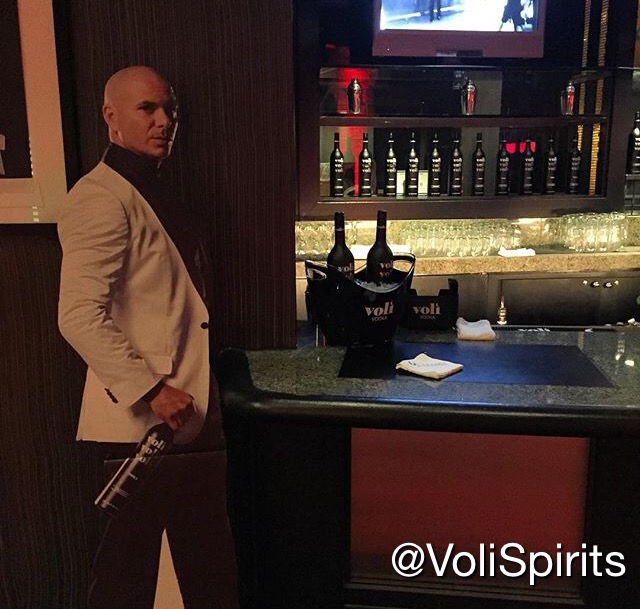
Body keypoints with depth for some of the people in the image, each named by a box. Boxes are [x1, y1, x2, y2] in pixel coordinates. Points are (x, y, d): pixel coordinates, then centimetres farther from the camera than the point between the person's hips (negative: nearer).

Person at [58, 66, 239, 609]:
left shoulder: (155, 193, 17)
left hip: (189, 416, 9)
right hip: (146, 421, -9)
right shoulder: (101, 198, -13)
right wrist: (152, 391, -23)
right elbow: (80, 316, -22)